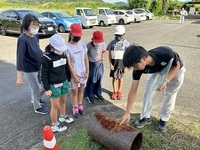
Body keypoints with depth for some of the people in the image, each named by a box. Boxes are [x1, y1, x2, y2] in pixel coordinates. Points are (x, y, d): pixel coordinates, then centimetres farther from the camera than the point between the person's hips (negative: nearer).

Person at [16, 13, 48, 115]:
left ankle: (36, 99, 49)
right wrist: (19, 77, -28)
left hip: (39, 68, 8)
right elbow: (20, 57, -25)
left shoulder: (36, 36, 0)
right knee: (36, 89, 9)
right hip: (29, 70, -7)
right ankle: (37, 108, 35)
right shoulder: (22, 39, -22)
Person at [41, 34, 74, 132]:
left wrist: (67, 80, 15)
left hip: (64, 82, 6)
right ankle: (54, 126, 24)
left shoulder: (63, 54, 0)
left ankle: (63, 117, 46)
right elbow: (44, 75, -12)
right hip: (54, 85, -6)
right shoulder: (46, 57, -17)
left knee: (63, 101, 21)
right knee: (55, 105, 5)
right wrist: (47, 89, -11)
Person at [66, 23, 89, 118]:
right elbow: (69, 64, -15)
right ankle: (75, 107, 31)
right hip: (74, 74, -4)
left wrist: (87, 72, -2)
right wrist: (75, 76, -14)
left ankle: (80, 105, 39)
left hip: (83, 73, 4)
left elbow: (86, 59, 2)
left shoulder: (83, 45, -2)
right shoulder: (67, 47, -15)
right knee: (74, 91, 12)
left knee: (81, 90, 18)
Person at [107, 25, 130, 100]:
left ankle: (119, 91, 27)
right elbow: (109, 54, 3)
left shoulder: (126, 43, -5)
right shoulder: (112, 43, -2)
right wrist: (110, 64, -5)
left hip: (122, 62, -1)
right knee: (114, 78, 7)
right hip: (114, 62, 1)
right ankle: (115, 91, 24)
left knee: (120, 78, 11)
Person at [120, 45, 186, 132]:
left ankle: (163, 119, 20)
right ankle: (145, 117, 9)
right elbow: (133, 90, -25)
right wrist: (127, 113, -24)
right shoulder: (139, 68, -31)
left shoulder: (166, 53, -44)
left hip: (175, 70, -2)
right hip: (157, 71, 2)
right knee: (148, 91, -9)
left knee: (170, 95, 0)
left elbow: (177, 66, -22)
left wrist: (166, 81, -39)